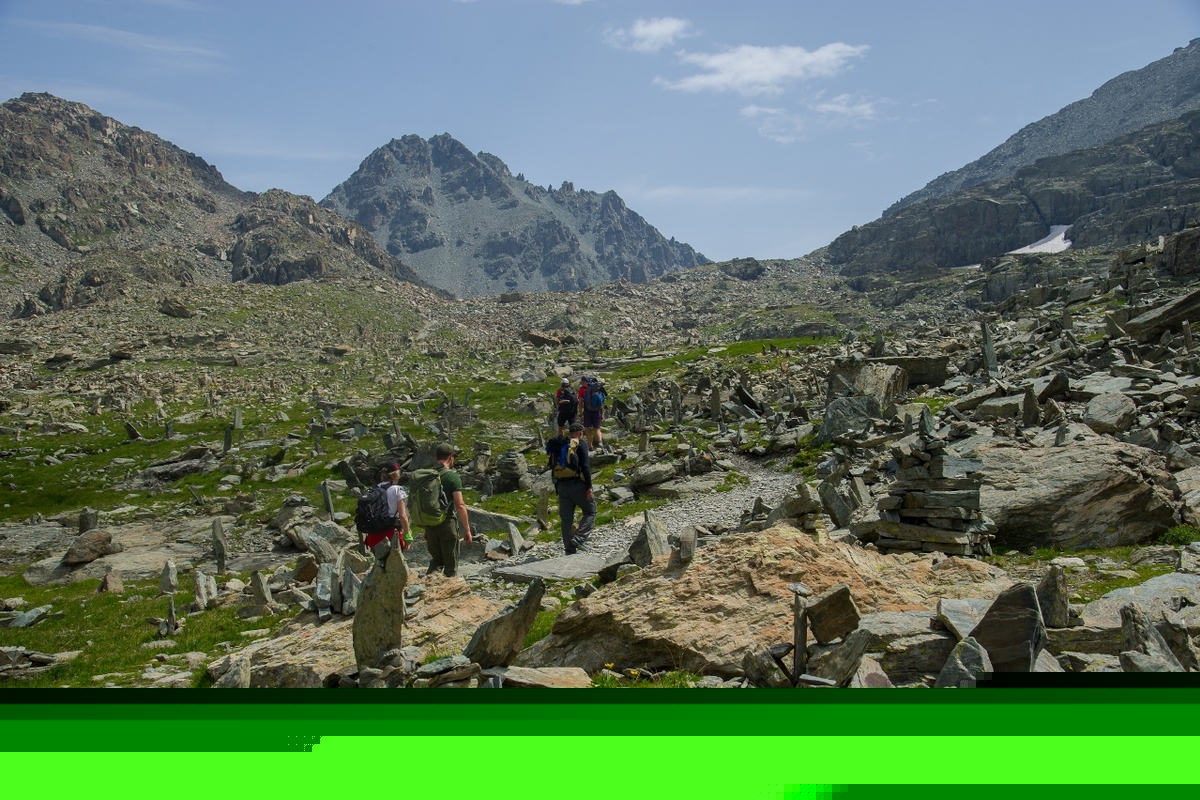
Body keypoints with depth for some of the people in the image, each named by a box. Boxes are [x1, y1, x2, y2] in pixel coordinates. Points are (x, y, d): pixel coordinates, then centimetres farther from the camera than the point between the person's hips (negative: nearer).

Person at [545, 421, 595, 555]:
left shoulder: (558, 445, 16)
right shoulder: (580, 444, -4)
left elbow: (553, 466, 17)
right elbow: (585, 466, -13)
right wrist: (589, 486, -13)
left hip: (561, 486, 6)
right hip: (577, 484, -6)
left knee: (566, 518, 10)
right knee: (590, 512, 6)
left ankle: (570, 549, 11)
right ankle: (578, 539, -11)